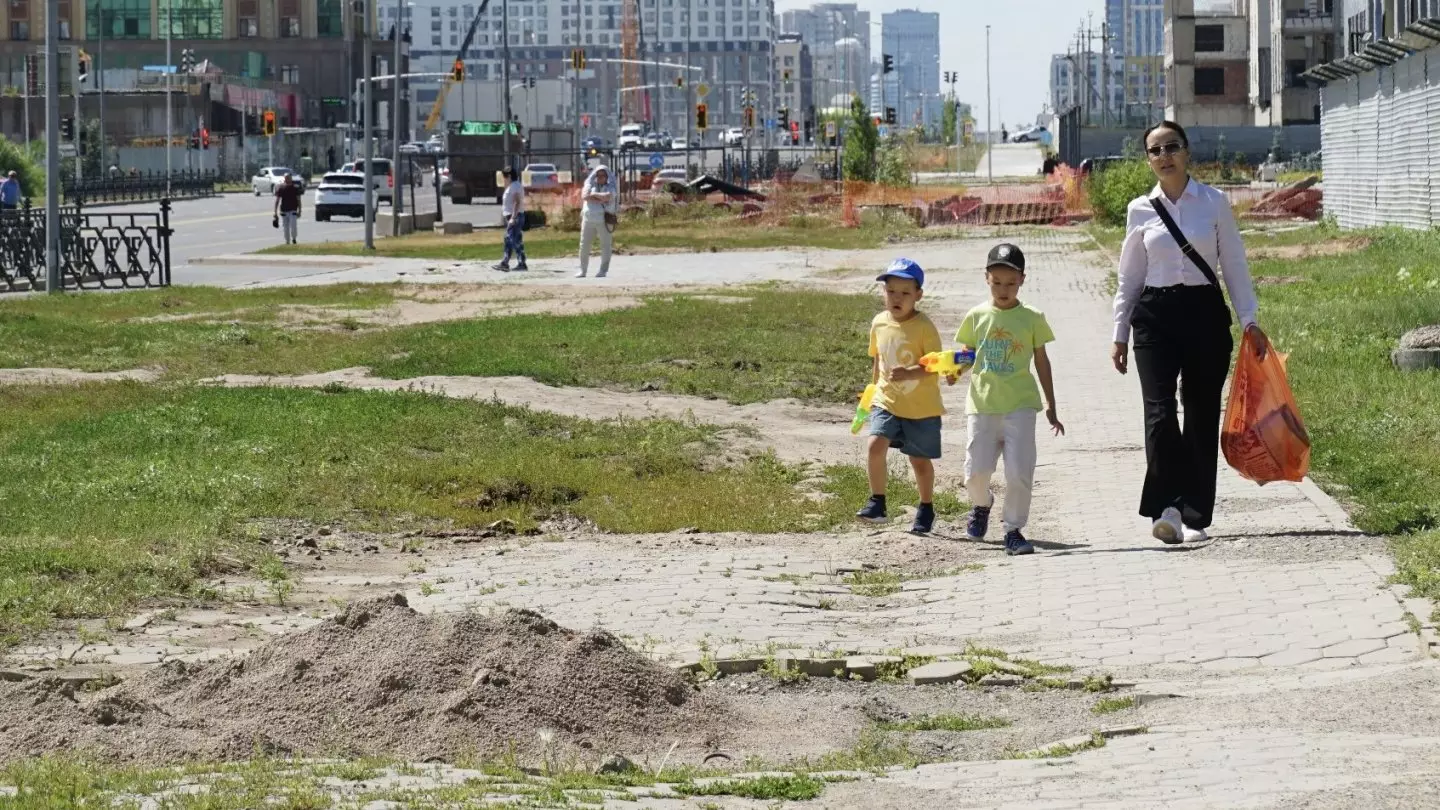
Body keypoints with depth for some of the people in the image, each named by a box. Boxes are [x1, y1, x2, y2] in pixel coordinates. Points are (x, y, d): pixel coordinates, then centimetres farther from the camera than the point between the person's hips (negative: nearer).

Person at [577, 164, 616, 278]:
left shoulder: (610, 187, 6)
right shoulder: (590, 185, 14)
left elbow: (608, 196, -16)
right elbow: (584, 196, -5)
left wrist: (594, 195, -4)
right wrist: (601, 199, -10)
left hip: (604, 220, -2)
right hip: (588, 219, 2)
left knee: (605, 245, -1)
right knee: (584, 245, 0)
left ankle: (603, 270, 4)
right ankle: (583, 270, 6)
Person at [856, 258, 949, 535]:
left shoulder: (924, 327, -15)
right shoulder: (879, 323, 1)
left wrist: (909, 374, -34)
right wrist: (874, 389, 22)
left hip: (922, 407, -3)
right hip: (886, 402, 3)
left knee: (920, 460, 10)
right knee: (875, 445, -19)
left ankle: (926, 509, 31)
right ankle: (877, 503, -8)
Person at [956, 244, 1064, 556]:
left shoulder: (1031, 319, 2)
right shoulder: (976, 317, 5)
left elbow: (1042, 362, 9)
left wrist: (1051, 407, 9)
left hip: (1020, 405, -1)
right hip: (982, 405, 1)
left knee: (1020, 472, -9)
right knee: (976, 470, -1)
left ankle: (1014, 530, 2)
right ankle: (981, 504, 32)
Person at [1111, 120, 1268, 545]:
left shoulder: (1214, 203, 3)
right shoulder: (1141, 211, 7)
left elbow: (1234, 265, 5)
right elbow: (1128, 278, 13)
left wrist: (1249, 321, -1)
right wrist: (1120, 334, 11)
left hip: (1205, 313, 0)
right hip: (1155, 315, 0)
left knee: (1202, 414, 2)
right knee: (1159, 411, -15)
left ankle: (1193, 516, 8)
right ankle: (1168, 508, -19)